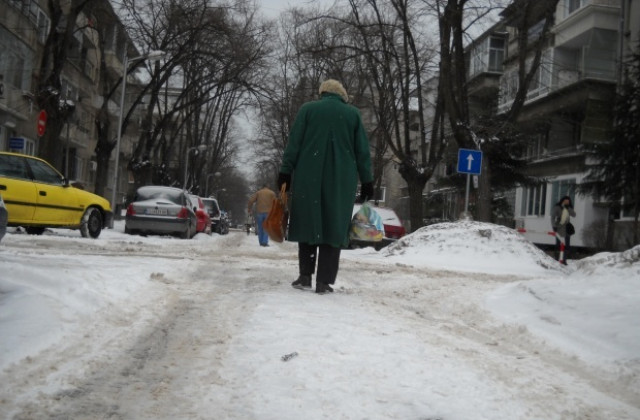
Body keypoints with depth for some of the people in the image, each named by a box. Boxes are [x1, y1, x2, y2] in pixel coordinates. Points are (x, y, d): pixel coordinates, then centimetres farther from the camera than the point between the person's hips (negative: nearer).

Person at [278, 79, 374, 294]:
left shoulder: (307, 109, 7)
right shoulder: (353, 113, 9)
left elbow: (294, 143, 2)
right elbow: (362, 151, 7)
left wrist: (286, 171, 4)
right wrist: (367, 181, 10)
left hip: (308, 177, 0)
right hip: (341, 180, 0)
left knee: (308, 223, 9)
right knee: (334, 227, 2)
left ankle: (305, 276, 7)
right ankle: (324, 281, -1)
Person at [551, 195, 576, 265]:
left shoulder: (569, 208, 9)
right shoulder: (557, 207, -4)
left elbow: (574, 215, -4)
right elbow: (553, 217, -7)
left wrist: (568, 208, -14)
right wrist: (554, 226, -15)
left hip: (567, 228, 4)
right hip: (559, 227, -4)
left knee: (567, 245, 1)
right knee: (558, 244, -1)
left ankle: (564, 260, 7)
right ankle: (557, 259, 4)